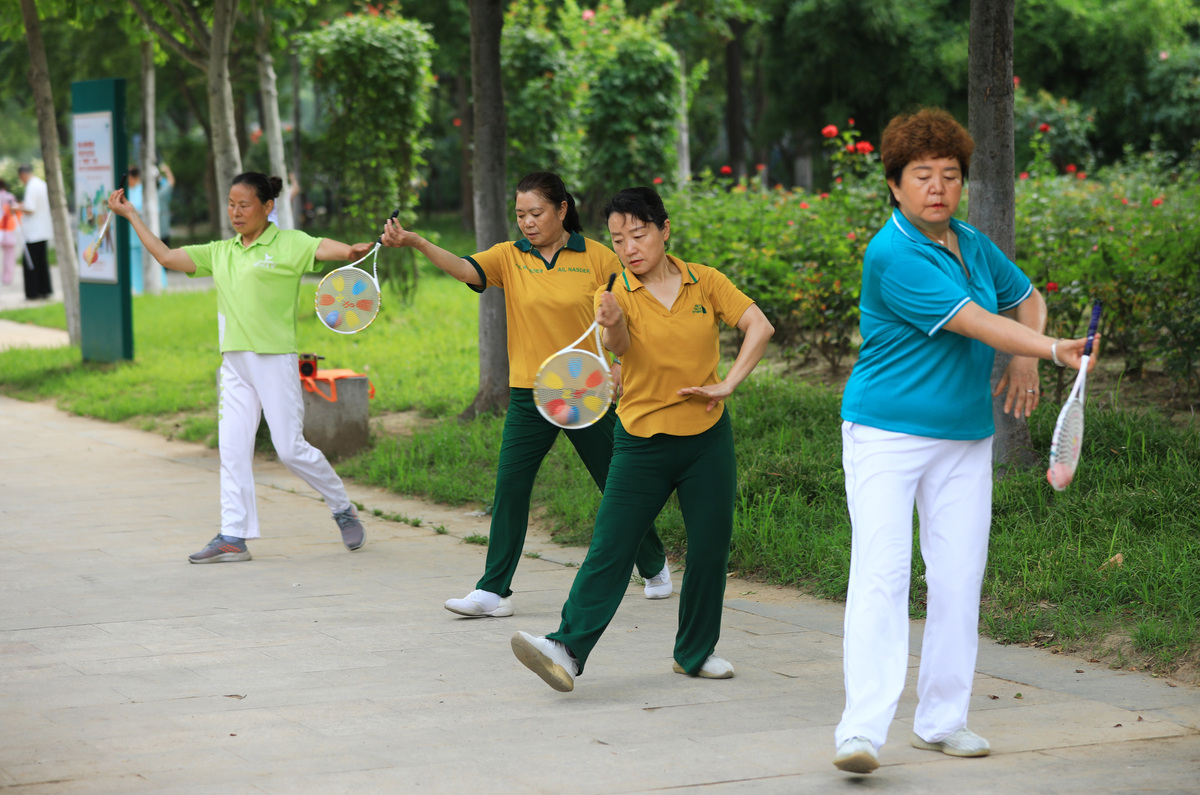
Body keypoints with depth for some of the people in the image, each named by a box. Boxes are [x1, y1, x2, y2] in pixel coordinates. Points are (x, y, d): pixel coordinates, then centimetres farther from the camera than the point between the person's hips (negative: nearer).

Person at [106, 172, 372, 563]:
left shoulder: (288, 244, -4)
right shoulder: (220, 253, 14)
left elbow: (325, 248, -22)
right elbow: (165, 256, 17)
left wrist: (353, 251, -44)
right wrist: (131, 215, 17)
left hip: (276, 360, -6)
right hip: (234, 364, 6)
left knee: (290, 448, -5)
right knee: (232, 448, 1)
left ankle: (343, 508, 17)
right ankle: (233, 538, 3)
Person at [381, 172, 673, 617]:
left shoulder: (597, 258, -3)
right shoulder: (510, 258, 0)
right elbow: (465, 269, -18)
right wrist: (416, 243, -34)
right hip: (529, 395, 1)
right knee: (510, 488, -8)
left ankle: (655, 567, 32)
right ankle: (494, 591, -2)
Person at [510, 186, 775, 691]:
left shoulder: (705, 282, 1)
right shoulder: (617, 295, -4)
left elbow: (759, 326, -2)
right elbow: (618, 345, -24)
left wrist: (728, 384, -12)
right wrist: (612, 325, -48)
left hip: (707, 439, 2)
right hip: (641, 441, -2)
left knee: (710, 548, 4)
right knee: (610, 548, -9)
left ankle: (696, 651, 19)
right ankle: (568, 649, -12)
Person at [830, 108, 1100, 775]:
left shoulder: (973, 245, 9)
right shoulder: (892, 256, -16)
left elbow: (1027, 299, 27)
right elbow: (973, 322, -22)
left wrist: (1025, 362, 9)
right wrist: (1054, 350, -30)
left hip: (965, 440, 7)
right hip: (885, 435, -7)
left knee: (958, 579, 5)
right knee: (880, 573, -15)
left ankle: (940, 720, 15)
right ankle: (862, 728, -19)